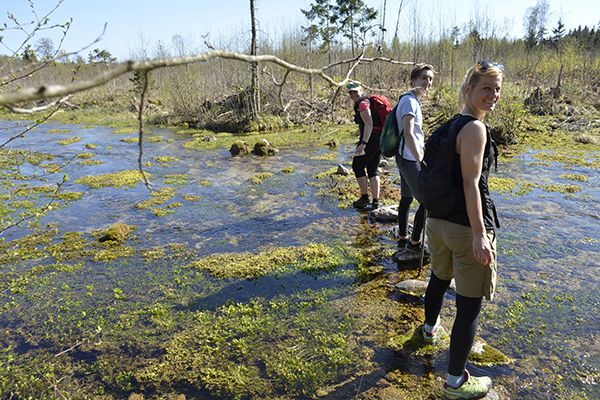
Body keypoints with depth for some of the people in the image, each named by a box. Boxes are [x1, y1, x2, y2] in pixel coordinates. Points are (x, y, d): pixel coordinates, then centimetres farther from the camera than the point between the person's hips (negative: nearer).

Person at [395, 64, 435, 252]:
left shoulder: (412, 100, 15)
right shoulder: (410, 101, -16)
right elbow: (408, 134, -25)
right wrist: (421, 161, -24)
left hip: (406, 158, 11)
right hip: (410, 160, -11)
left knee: (407, 198, 16)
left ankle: (402, 238, 27)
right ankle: (415, 242, 4)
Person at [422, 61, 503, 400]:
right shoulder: (475, 128, -15)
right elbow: (471, 184, -22)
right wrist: (480, 235, -23)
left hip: (439, 220, 10)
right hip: (466, 226, -10)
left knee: (440, 278, 31)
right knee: (470, 304, 1)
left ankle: (431, 328, 57)